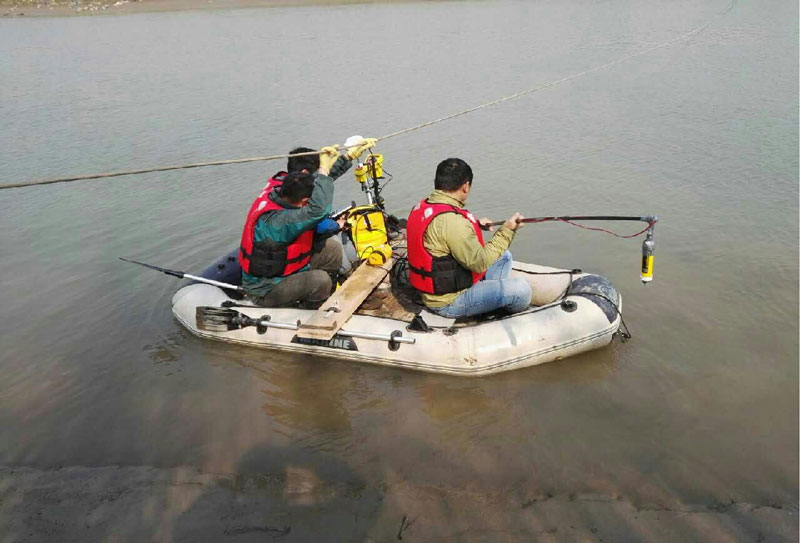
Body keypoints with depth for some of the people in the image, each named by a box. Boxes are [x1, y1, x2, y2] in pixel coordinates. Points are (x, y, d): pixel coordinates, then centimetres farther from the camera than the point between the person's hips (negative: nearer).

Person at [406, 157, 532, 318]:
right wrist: (506, 231, -16)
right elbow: (480, 263, -24)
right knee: (520, 288, -13)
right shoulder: (451, 220, -29)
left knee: (504, 257, 17)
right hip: (448, 302, -10)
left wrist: (474, 225, 17)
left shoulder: (422, 207, 0)